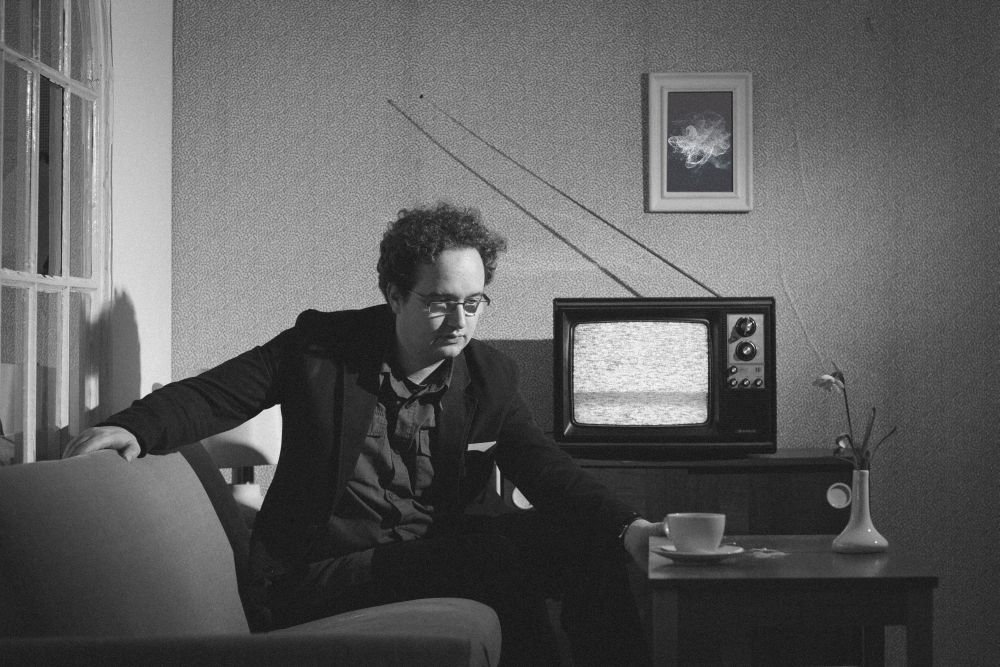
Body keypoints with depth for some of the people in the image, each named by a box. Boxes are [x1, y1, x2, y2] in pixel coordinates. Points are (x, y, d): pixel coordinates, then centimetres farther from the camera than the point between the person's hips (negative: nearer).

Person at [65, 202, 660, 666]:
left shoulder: (491, 379, 5)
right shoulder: (321, 346, -4)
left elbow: (549, 470, -2)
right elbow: (212, 394, -2)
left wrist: (626, 527, -22)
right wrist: (135, 428, -23)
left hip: (432, 557, 4)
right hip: (319, 576, -4)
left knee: (581, 542, -17)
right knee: (504, 560, -28)